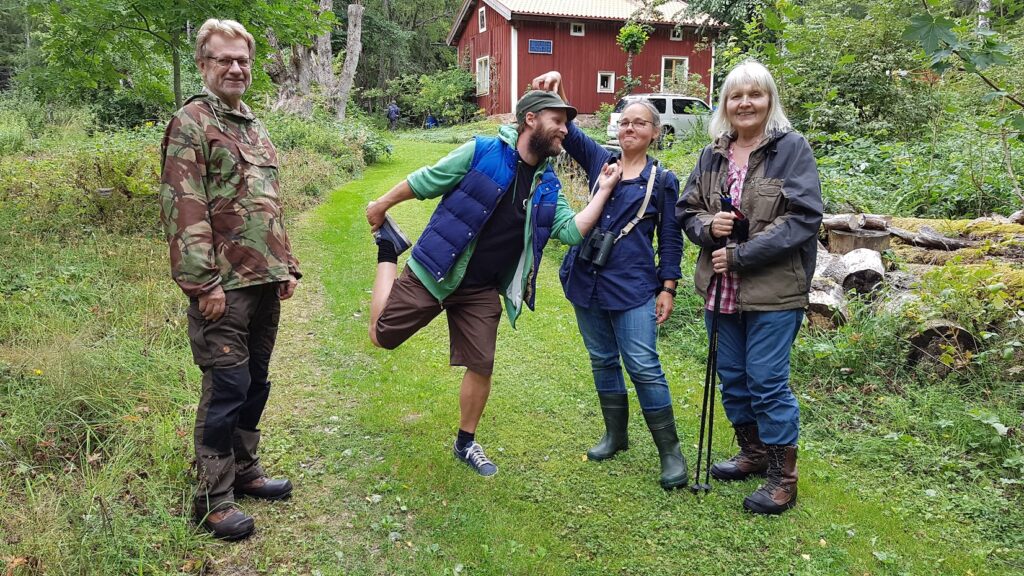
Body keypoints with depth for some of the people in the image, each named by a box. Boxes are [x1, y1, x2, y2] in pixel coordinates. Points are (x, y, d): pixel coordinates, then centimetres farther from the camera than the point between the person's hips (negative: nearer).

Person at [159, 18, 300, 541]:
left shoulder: (255, 128, 19)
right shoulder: (191, 123, -5)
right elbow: (183, 208, -14)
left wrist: (286, 266, 18)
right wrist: (203, 281, -19)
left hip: (264, 283, 8)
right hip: (224, 285, -8)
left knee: (255, 383, 15)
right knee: (226, 388, -4)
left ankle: (245, 471, 29)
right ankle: (213, 498, 8)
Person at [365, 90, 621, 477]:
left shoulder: (548, 186, 4)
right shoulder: (481, 152, -13)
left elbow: (572, 231, -6)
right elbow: (425, 181, -6)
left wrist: (603, 191, -10)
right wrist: (382, 205, 3)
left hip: (482, 291, 5)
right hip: (432, 273, -4)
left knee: (481, 367, 5)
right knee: (382, 336, 2)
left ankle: (465, 443, 28)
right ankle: (389, 249, 25)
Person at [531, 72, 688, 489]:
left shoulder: (663, 181, 1)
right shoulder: (600, 161, 9)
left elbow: (671, 240, 2)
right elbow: (567, 131, 0)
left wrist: (668, 288, -3)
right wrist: (556, 89, -16)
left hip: (632, 286, -4)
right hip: (587, 279, 4)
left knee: (643, 367, -6)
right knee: (603, 361, 14)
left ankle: (671, 452, 6)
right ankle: (615, 435, 30)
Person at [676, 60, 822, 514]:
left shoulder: (791, 149, -6)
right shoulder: (712, 155, 10)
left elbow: (803, 218, -14)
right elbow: (686, 210, 13)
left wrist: (740, 255, -18)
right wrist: (708, 226, -11)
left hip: (774, 290, -6)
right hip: (721, 288, 6)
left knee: (767, 381, -1)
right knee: (731, 376, 15)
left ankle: (783, 476, 16)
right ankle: (753, 453, 36)